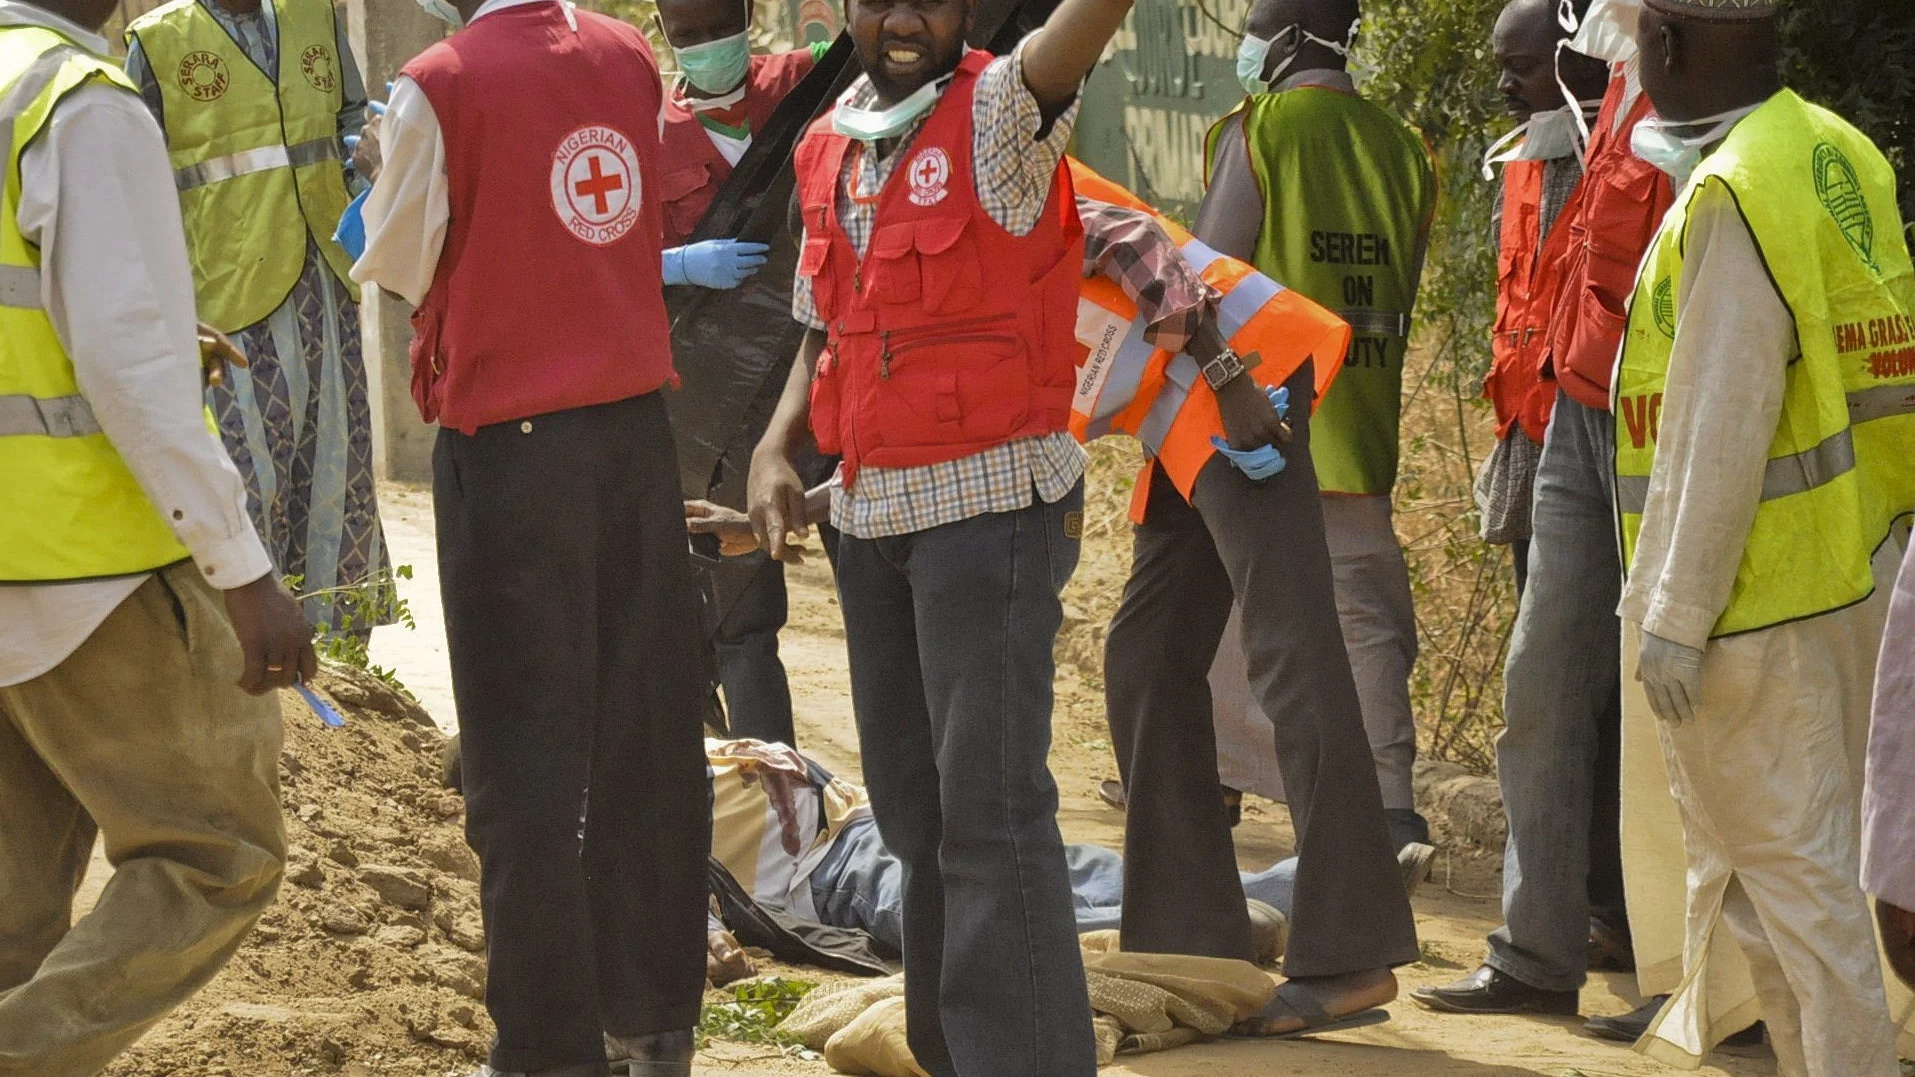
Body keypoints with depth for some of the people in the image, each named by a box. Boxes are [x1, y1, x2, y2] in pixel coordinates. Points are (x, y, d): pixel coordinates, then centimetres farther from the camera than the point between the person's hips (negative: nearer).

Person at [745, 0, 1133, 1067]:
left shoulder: (1001, 111, -8)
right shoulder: (828, 151, 12)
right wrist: (777, 447, 4)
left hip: (989, 504, -7)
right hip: (872, 513, 7)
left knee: (991, 804, -11)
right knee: (913, 806, 13)